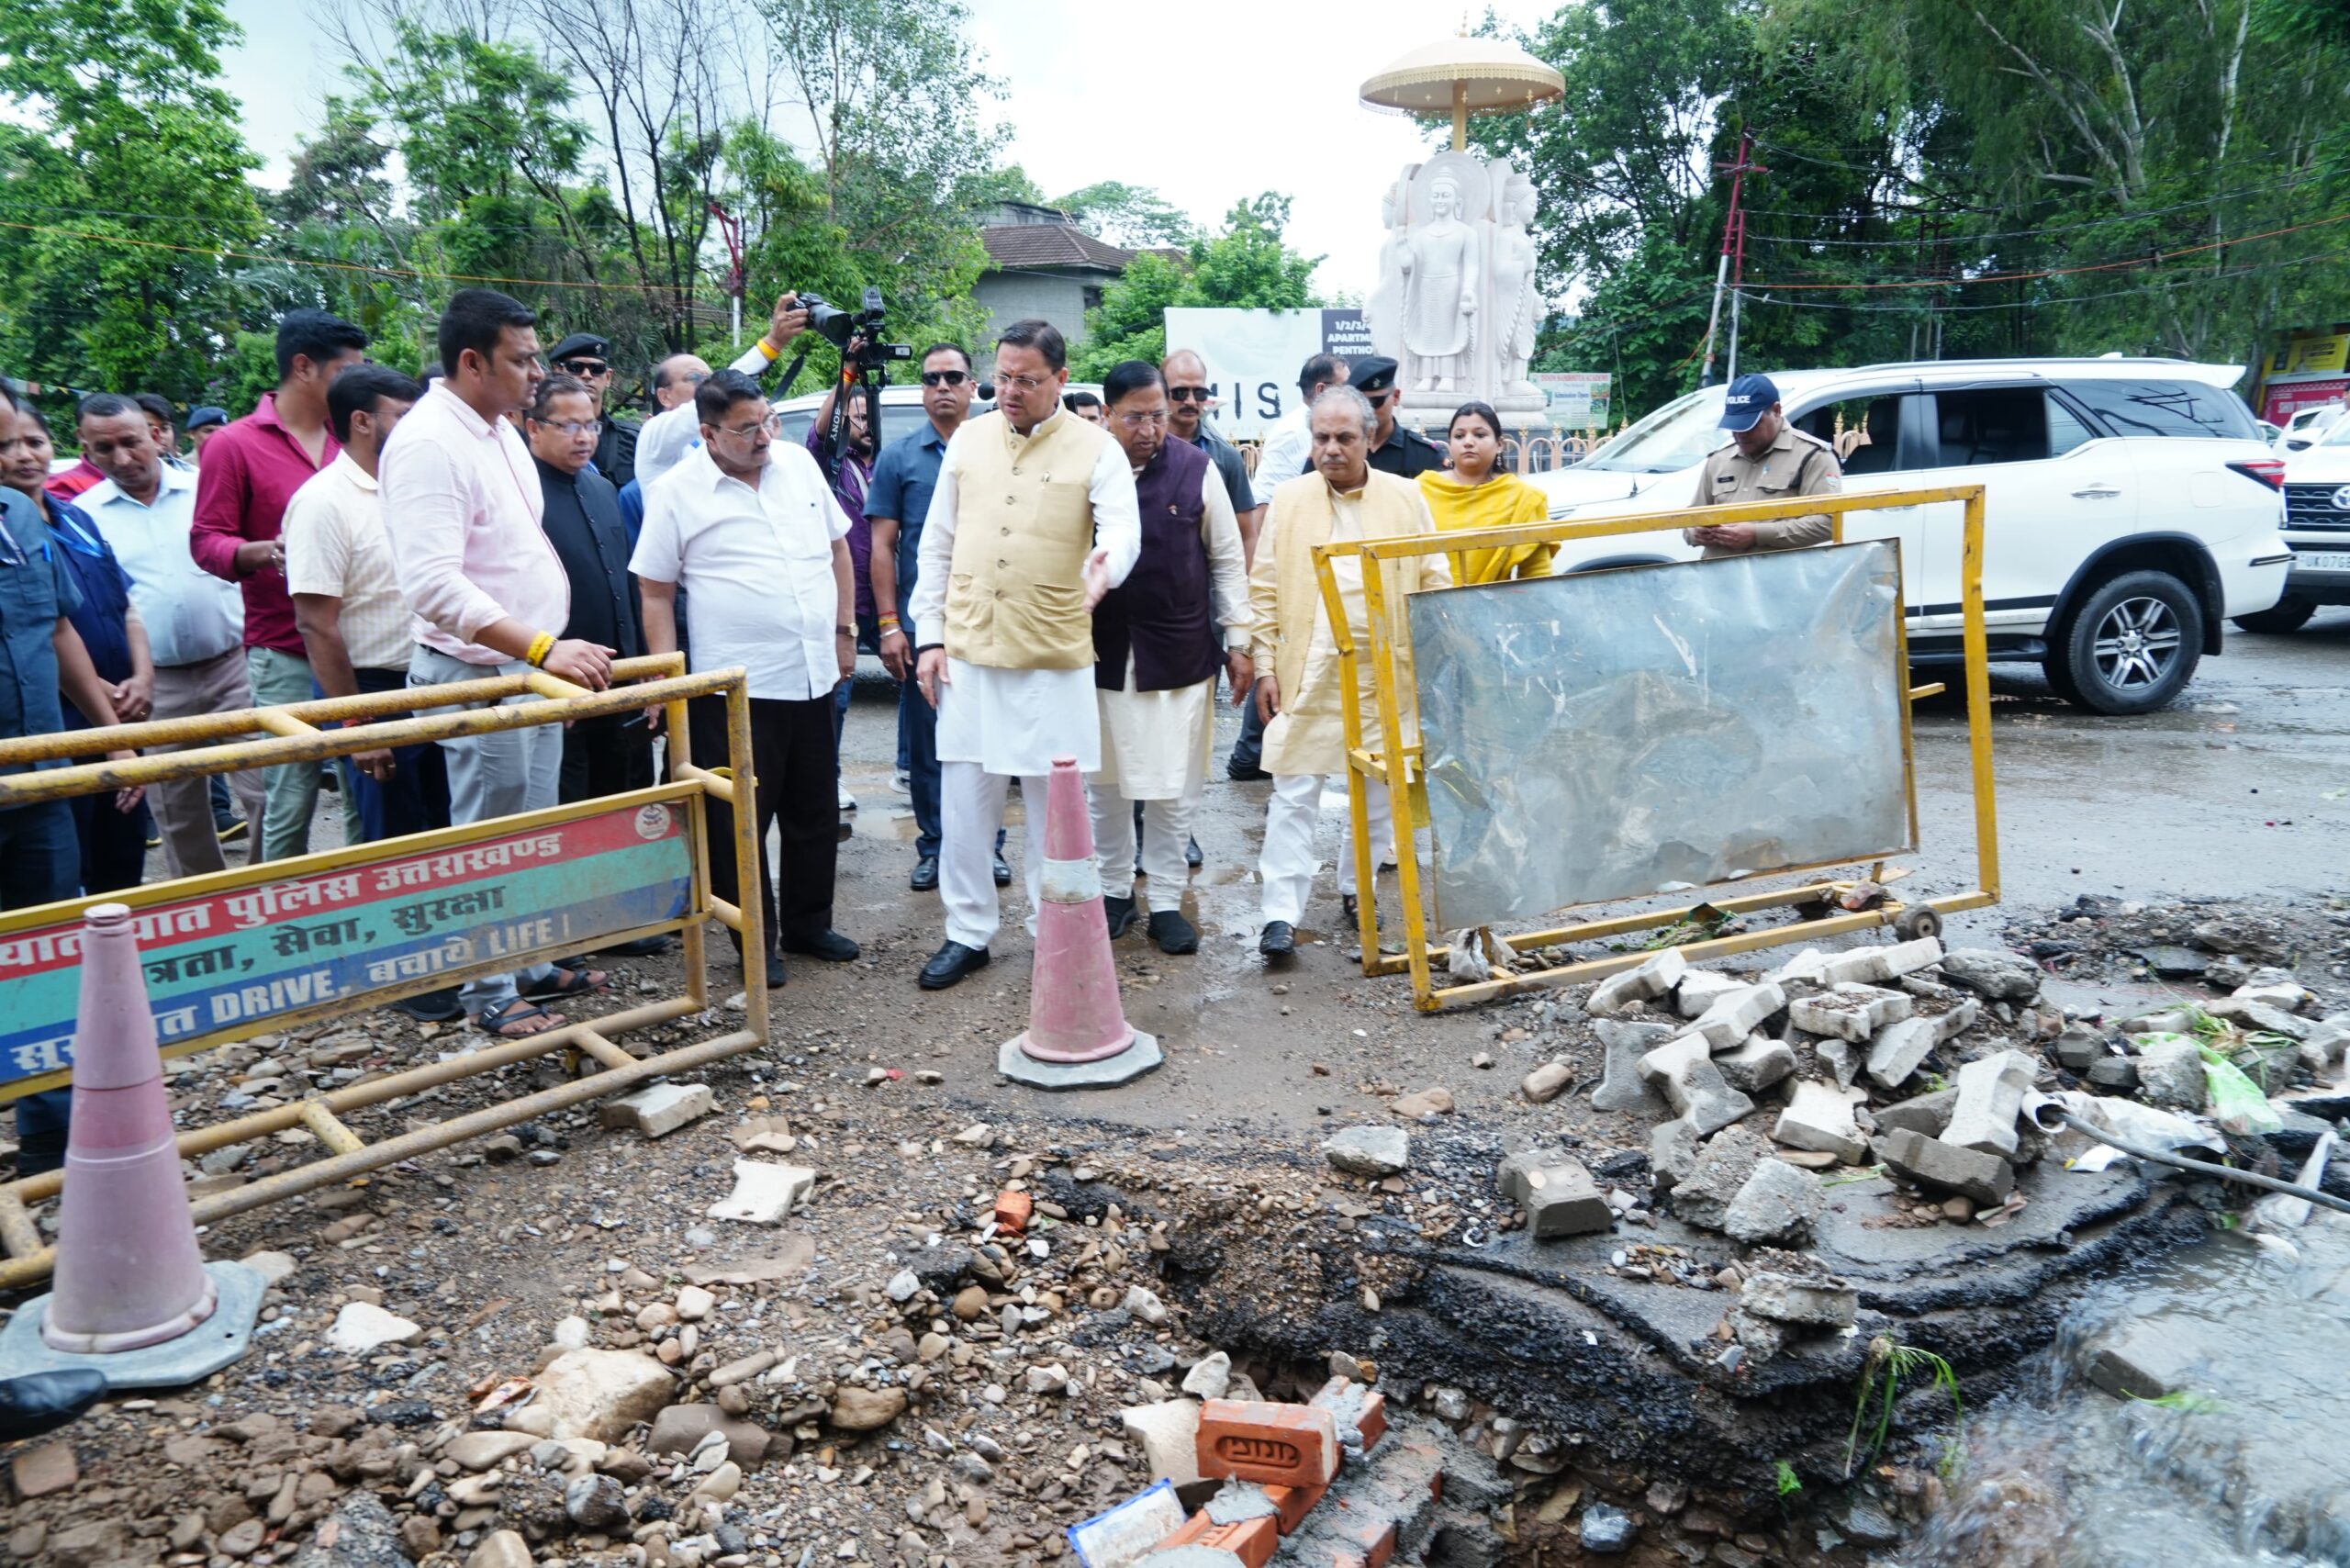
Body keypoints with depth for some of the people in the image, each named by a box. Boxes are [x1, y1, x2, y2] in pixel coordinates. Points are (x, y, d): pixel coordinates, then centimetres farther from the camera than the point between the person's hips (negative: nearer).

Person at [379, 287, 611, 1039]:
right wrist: (543, 647, -33)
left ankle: (533, 965, 29)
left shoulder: (501, 430, 10)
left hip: (533, 665, 9)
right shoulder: (427, 442, -19)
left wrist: (553, 650, 17)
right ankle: (489, 994, 14)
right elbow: (434, 586, -28)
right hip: (477, 673, -9)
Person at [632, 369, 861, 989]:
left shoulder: (799, 464, 5)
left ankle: (808, 923, 31)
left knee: (815, 813, 15)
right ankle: (756, 942, 18)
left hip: (813, 676, 5)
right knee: (741, 821, 4)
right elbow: (656, 595, -4)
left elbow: (837, 549, 16)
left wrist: (844, 631, 12)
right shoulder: (676, 491, -7)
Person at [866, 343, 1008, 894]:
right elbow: (882, 545, 3)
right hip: (921, 626, 0)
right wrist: (888, 625, -5)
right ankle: (933, 847, 18)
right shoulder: (899, 457, 4)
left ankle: (987, 844, 17)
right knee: (926, 744, 6)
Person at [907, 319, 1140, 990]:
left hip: (1056, 659, -3)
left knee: (1054, 805, 7)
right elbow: (937, 545, 11)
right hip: (968, 653, 3)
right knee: (963, 799, 6)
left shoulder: (1096, 449, -2)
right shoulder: (968, 439, 8)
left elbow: (1123, 528, -15)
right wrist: (929, 636, 6)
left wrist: (1106, 565, -39)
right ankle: (967, 932, 20)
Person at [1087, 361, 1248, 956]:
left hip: (1181, 654, 0)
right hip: (1103, 655, 0)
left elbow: (1227, 560, 5)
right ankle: (1114, 889, 28)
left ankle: (1166, 900, 18)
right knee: (1107, 783, 11)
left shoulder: (1196, 469, -1)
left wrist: (1238, 643, 4)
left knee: (1173, 787, 5)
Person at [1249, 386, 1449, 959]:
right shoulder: (1289, 499, 4)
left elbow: (1435, 580, 6)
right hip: (1307, 671, -1)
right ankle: (1281, 914, -1)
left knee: (1377, 792, 12)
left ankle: (1356, 888, 30)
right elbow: (1265, 590, 4)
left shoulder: (1406, 498, 5)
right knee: (1294, 795, -4)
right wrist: (1265, 666, -3)